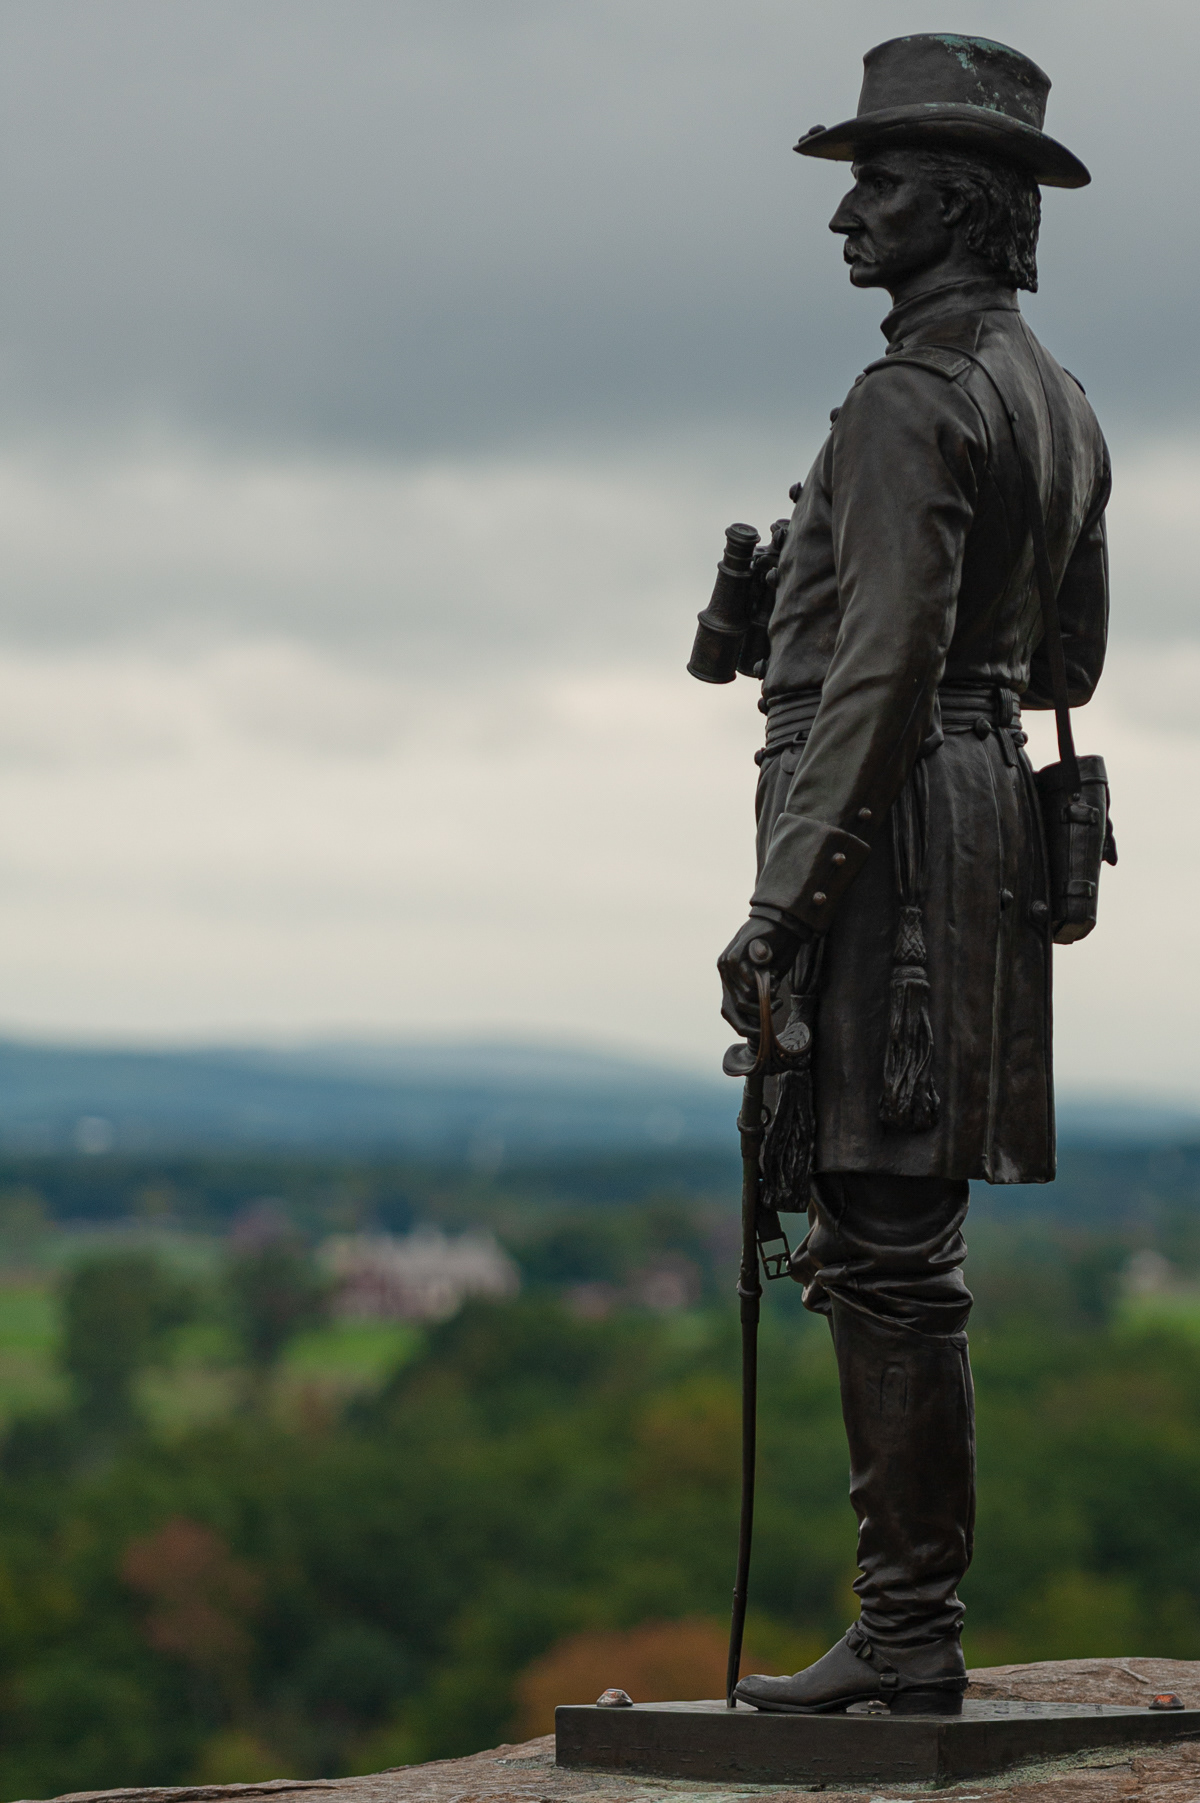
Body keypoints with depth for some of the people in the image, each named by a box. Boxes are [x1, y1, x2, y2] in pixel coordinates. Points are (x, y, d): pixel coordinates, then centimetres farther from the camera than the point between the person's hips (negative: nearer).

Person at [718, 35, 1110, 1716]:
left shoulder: (910, 399, -13)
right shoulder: (1058, 404, 17)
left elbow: (887, 658, -20)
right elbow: (1074, 653, 25)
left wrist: (781, 897, -21)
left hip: (891, 827, -10)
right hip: (995, 806, 10)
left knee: (887, 1246, -8)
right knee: (882, 1244, 13)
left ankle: (909, 1631, -6)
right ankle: (910, 1618, 16)